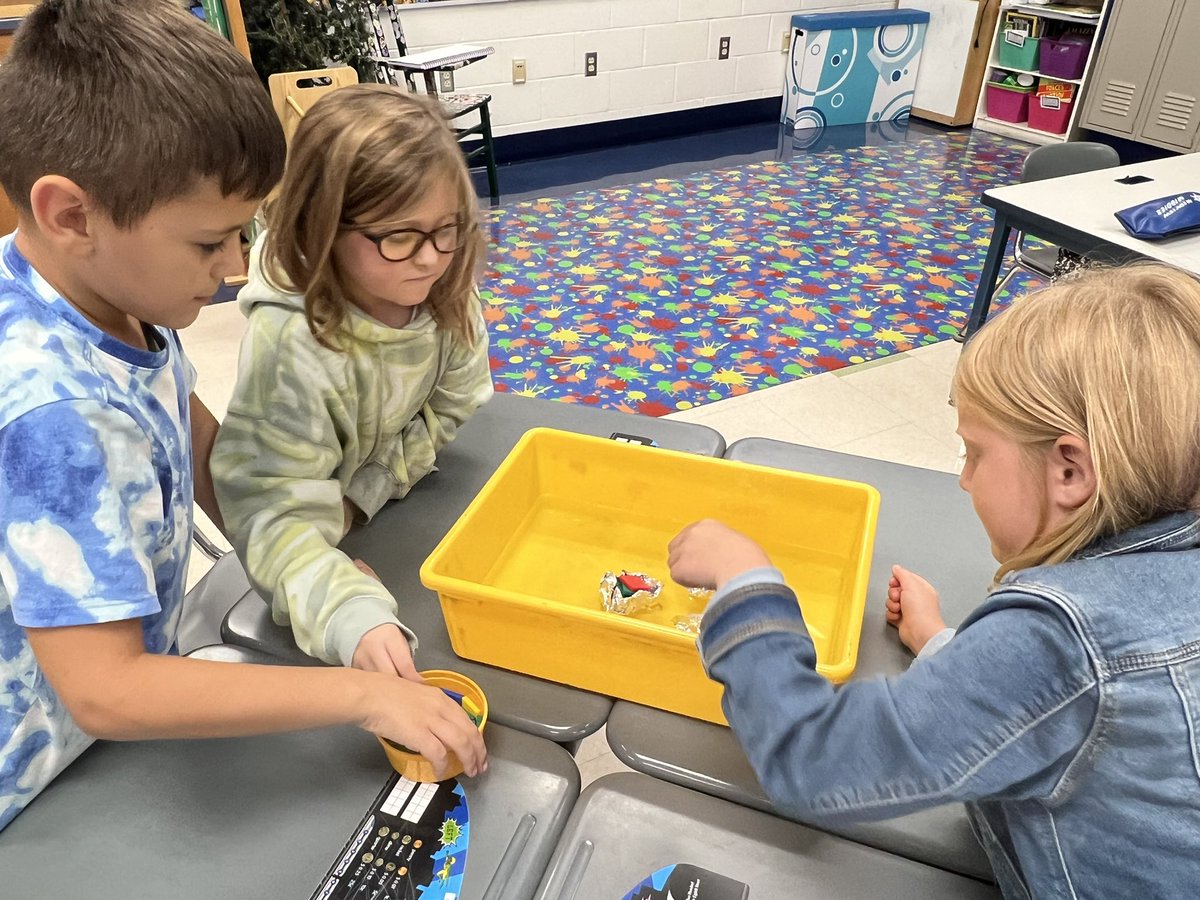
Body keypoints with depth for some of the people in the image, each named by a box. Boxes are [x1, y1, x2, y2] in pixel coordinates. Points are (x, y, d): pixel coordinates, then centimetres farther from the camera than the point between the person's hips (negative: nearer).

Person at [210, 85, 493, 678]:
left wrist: (366, 489, -19)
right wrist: (354, 619, -52)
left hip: (406, 494, 4)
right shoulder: (289, 345, -36)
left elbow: (451, 407, -7)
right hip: (327, 540, -4)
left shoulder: (444, 294, -20)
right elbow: (276, 518, -36)